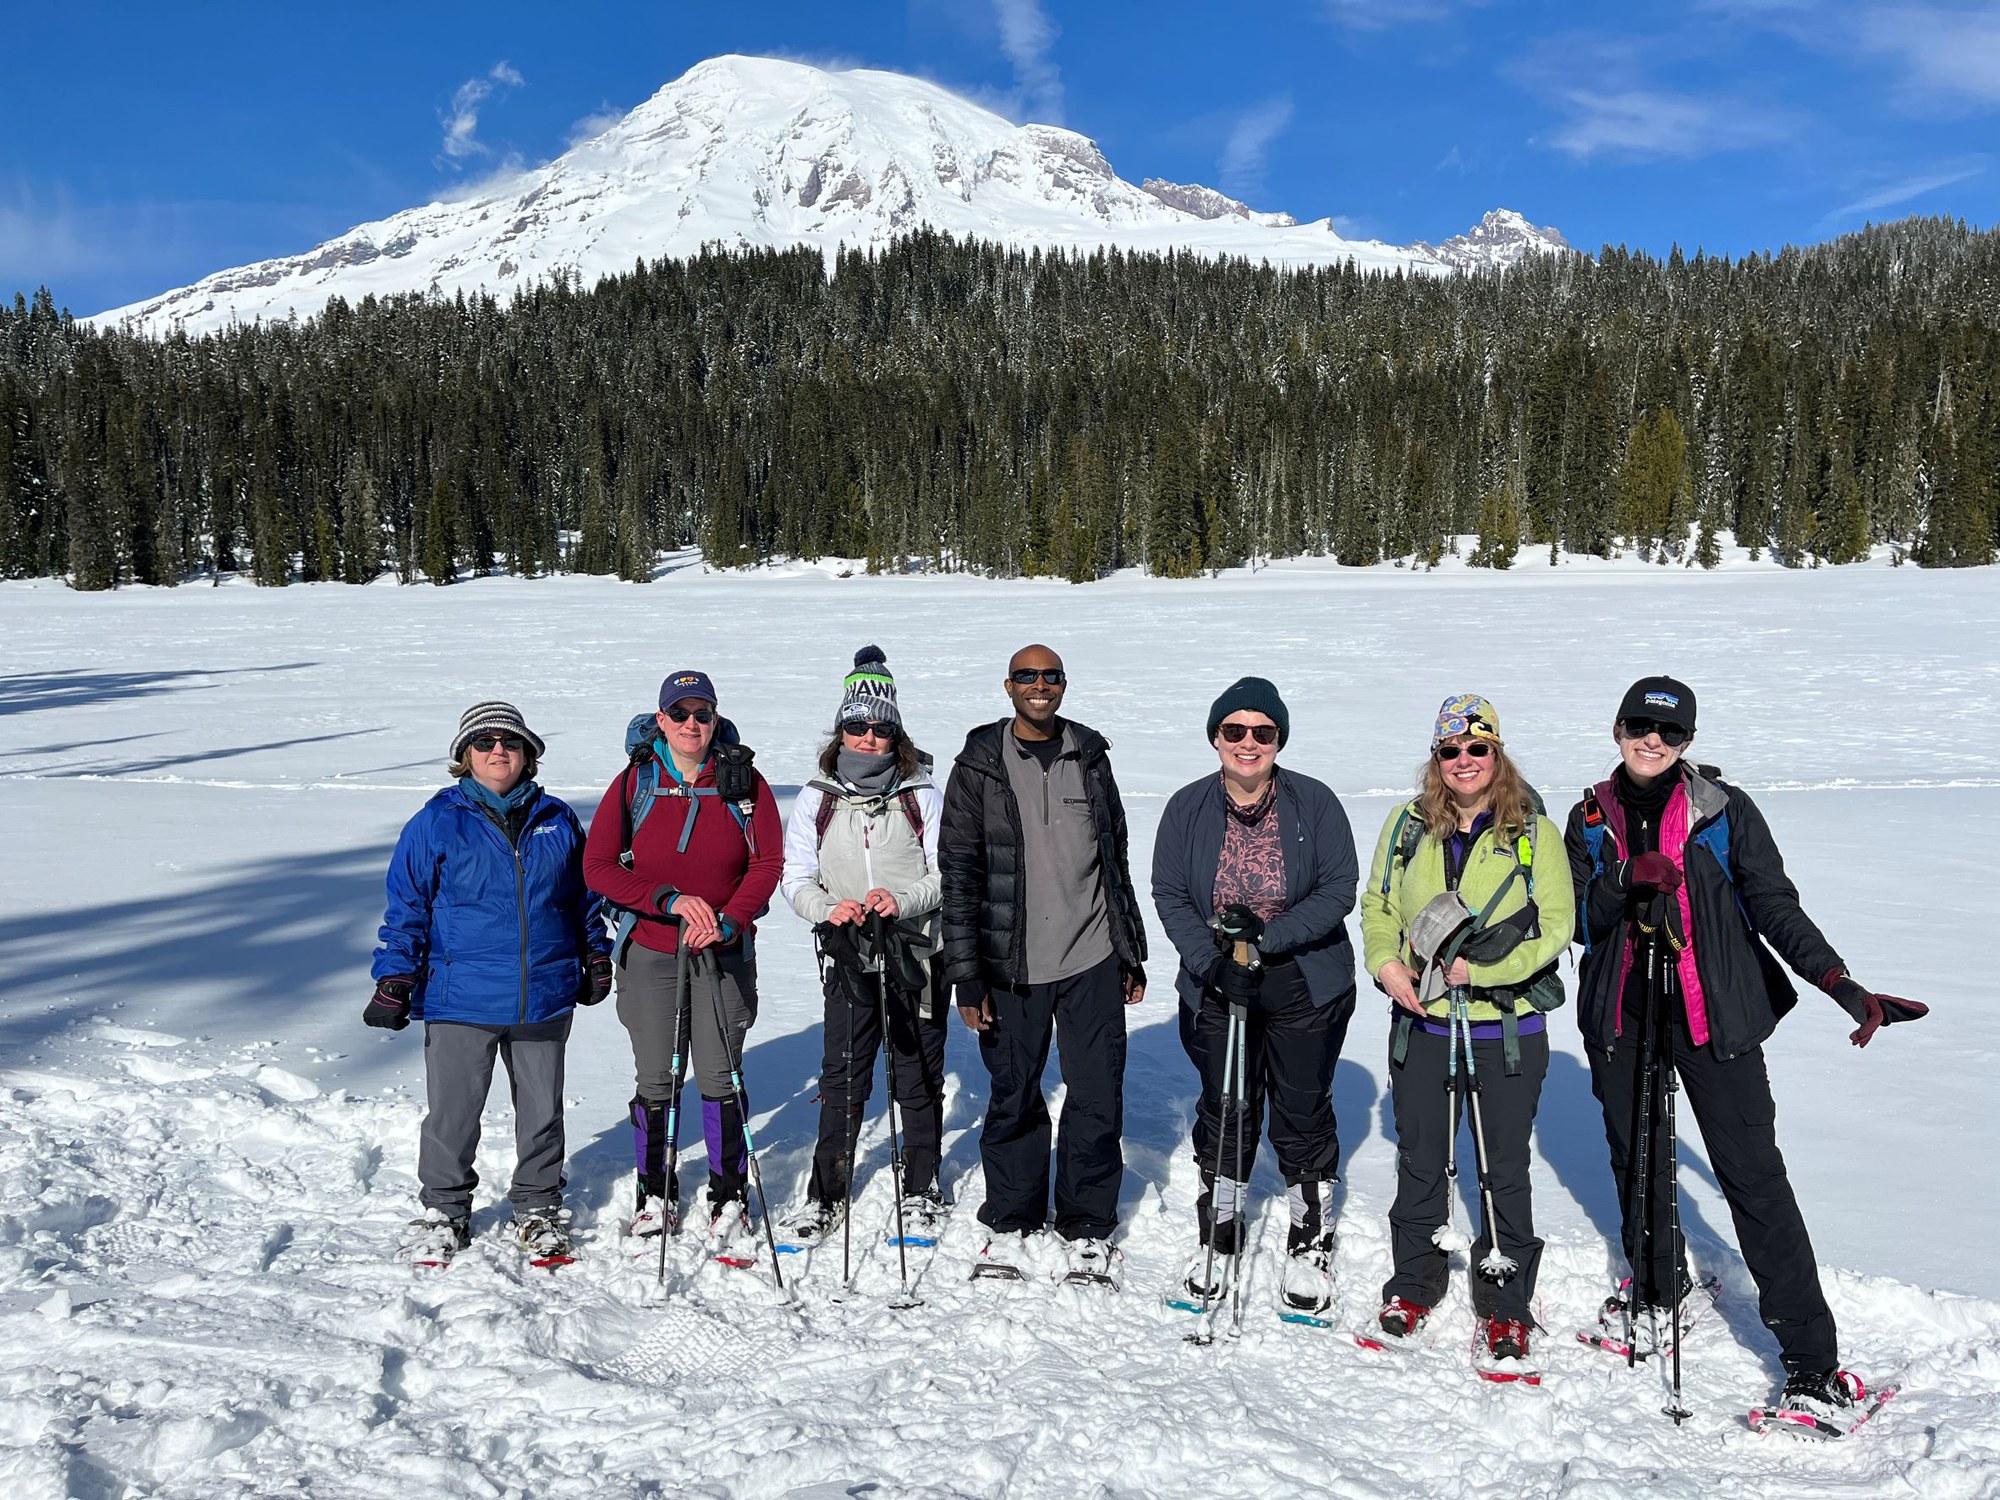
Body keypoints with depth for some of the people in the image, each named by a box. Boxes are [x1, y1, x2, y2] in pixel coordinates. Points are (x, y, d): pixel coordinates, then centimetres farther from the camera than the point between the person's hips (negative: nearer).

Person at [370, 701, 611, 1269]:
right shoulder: (436, 822, -2)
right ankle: (444, 1212, 25)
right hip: (461, 998, -2)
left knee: (542, 1110, 12)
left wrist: (595, 957, 16)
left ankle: (537, 1209, 29)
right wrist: (395, 978, -2)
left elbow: (584, 897, 17)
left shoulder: (557, 821, 7)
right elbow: (406, 907, 1)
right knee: (451, 1114, 5)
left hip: (545, 997, 2)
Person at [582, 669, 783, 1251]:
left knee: (720, 1077, 1)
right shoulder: (635, 783, 0)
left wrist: (727, 922, -18)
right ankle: (654, 1194, 22)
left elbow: (767, 864, -3)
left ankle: (729, 1196, 16)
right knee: (654, 1079, 5)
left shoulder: (744, 783, 0)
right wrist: (670, 900, -16)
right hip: (651, 952, 1)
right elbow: (598, 867, -4)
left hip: (724, 955, 0)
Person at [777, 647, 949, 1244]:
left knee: (919, 1079, 8)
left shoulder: (922, 795, 2)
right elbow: (795, 877, 2)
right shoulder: (815, 799, 5)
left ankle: (922, 1194, 24)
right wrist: (828, 908, -18)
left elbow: (947, 874, -1)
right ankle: (826, 1196, 18)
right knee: (842, 1082, 3)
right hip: (848, 957, 1)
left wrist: (903, 900, -19)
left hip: (916, 954, 0)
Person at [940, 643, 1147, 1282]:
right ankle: (1010, 1220, 27)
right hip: (1013, 966, -2)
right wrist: (967, 975, -7)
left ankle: (1087, 1224, 21)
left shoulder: (1089, 758, 8)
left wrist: (1131, 953, 15)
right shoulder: (979, 766, -1)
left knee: (1098, 1097, 4)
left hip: (1092, 962, 2)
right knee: (1014, 1097, 8)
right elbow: (959, 873, -2)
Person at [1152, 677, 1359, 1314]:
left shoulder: (1314, 803, -6)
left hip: (1306, 986, -1)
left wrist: (1267, 937, -20)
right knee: (1224, 1113, 12)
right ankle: (1216, 1241, 30)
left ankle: (1311, 1244, 29)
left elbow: (1338, 891, -9)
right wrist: (1213, 961, -15)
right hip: (1216, 987, 1)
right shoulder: (1187, 808, -2)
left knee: (1304, 1116, 9)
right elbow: (1169, 896, -1)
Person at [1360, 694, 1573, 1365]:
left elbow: (1556, 925, -7)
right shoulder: (1408, 826, 4)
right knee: (1420, 1161, 13)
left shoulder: (1534, 832, -4)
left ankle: (1505, 1305, 25)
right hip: (1421, 1025, 2)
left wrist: (1482, 969, -17)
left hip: (1508, 1031, -2)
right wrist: (1387, 965, -6)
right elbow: (1377, 906, 12)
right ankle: (1413, 1285, 32)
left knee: (1504, 1169, 8)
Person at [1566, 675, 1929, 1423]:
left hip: (1712, 1015, -3)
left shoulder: (1724, 809, -2)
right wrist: (1625, 881, -19)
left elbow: (1775, 906, -5)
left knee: (1752, 1172, -5)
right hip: (1621, 1016, 3)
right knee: (1636, 1157, 16)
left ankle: (1813, 1358, 0)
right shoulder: (1591, 818, 6)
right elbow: (1579, 921, 0)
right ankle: (1657, 1282, 40)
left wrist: (1841, 985, -16)